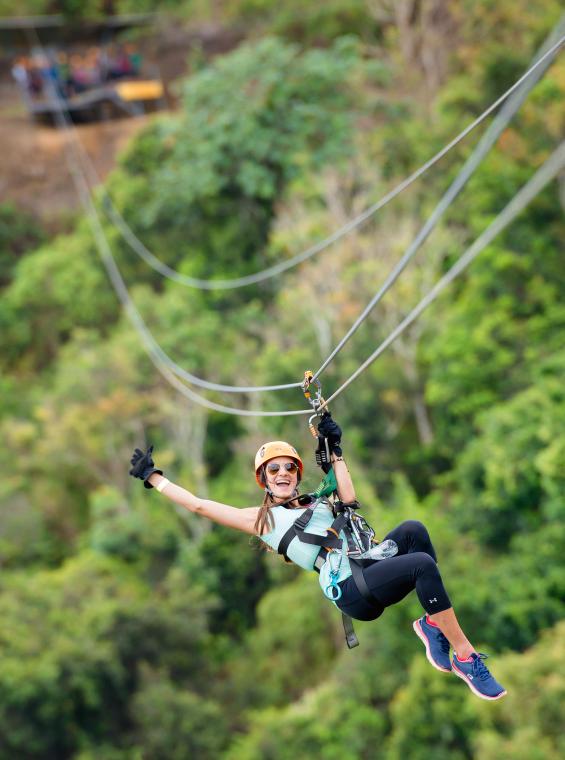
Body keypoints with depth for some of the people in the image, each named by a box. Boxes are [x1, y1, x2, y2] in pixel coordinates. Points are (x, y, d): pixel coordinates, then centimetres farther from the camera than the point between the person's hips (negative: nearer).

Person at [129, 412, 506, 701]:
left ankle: (432, 625, -13)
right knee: (423, 564, -29)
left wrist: (335, 448, 14)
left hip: (370, 566, 6)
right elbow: (199, 504, 12)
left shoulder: (316, 502, 28)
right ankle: (467, 659, -27)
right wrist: (151, 476, 16)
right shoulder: (261, 519, 13)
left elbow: (349, 499, 9)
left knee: (413, 529, -21)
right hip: (352, 590, -6)